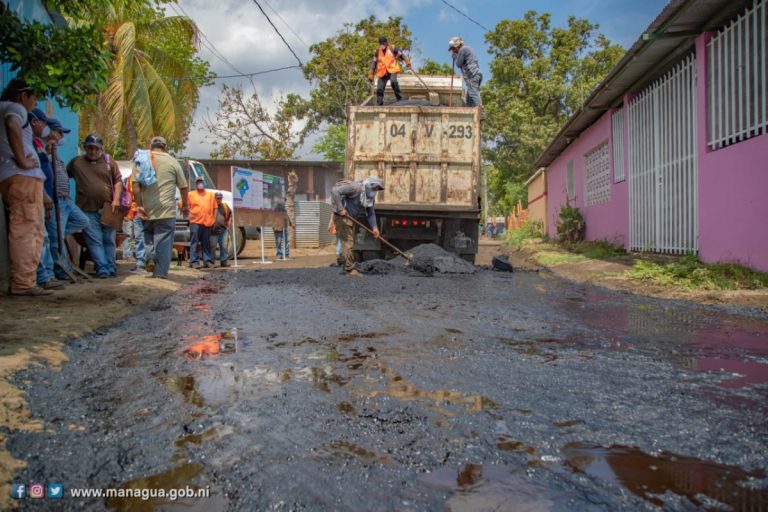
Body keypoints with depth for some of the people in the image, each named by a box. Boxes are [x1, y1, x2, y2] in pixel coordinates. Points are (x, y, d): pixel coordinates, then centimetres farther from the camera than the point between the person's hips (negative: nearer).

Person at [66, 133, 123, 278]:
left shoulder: (109, 162, 8)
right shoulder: (76, 162, 9)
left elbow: (118, 181, 5)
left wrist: (116, 199, -6)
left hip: (108, 209, 0)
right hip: (88, 210, 0)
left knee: (109, 241, 5)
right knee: (94, 241, -4)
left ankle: (111, 268, 12)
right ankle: (102, 269, -4)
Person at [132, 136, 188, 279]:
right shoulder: (172, 162, 5)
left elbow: (135, 184, -4)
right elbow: (184, 186, 5)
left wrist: (139, 205, -3)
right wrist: (185, 205, 16)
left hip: (147, 209, 2)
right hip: (167, 209, -2)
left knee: (147, 234, 23)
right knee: (164, 240, 1)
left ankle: (150, 257, 2)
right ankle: (160, 272, 1)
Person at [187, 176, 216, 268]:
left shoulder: (211, 194, 16)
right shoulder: (191, 194, 8)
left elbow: (215, 208, 15)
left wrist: (214, 219, 8)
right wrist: (189, 214, -2)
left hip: (207, 223, 2)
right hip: (195, 222, -2)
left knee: (206, 243, 8)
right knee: (194, 243, -4)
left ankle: (208, 261, 13)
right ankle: (194, 262, -2)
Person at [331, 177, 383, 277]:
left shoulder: (370, 197, 5)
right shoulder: (356, 187, -22)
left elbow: (371, 213, 9)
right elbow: (335, 190, -28)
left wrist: (374, 227, -6)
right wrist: (340, 208, -28)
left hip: (351, 218, 9)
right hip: (342, 216, -9)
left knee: (350, 242, 14)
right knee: (347, 242, -11)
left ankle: (346, 267, 24)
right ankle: (350, 269, -8)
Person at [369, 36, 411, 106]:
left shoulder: (392, 48, 5)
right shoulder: (377, 52, 12)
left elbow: (401, 55, 4)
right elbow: (374, 62, 15)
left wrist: (407, 61, -13)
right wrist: (371, 74, 9)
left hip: (392, 70, -3)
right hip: (382, 72, 3)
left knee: (393, 81, -33)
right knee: (379, 89, -4)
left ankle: (399, 97, -17)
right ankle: (379, 104, 8)